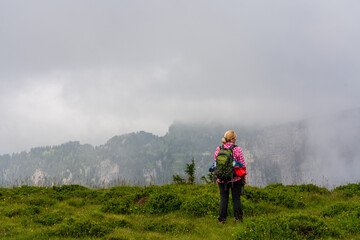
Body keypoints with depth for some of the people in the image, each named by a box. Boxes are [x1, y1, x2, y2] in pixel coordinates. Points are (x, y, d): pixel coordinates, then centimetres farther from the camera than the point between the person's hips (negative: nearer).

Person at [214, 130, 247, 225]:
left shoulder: (218, 149, -1)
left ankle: (221, 220, 8)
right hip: (236, 178, -2)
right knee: (236, 198, 9)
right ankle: (238, 218, 16)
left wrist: (216, 177, 14)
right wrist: (244, 177, 7)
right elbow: (242, 164, -5)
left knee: (223, 199, 9)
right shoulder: (237, 149, -9)